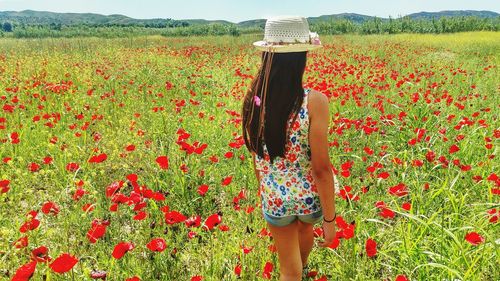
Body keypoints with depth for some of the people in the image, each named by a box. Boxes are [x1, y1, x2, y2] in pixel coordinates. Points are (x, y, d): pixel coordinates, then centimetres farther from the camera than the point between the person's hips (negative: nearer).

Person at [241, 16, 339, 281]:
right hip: (311, 196, 0)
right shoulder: (314, 101, -25)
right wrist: (330, 218, -11)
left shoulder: (253, 99, -13)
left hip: (275, 198, 0)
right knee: (305, 228, 36)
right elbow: (321, 168, -22)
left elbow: (256, 158, -1)